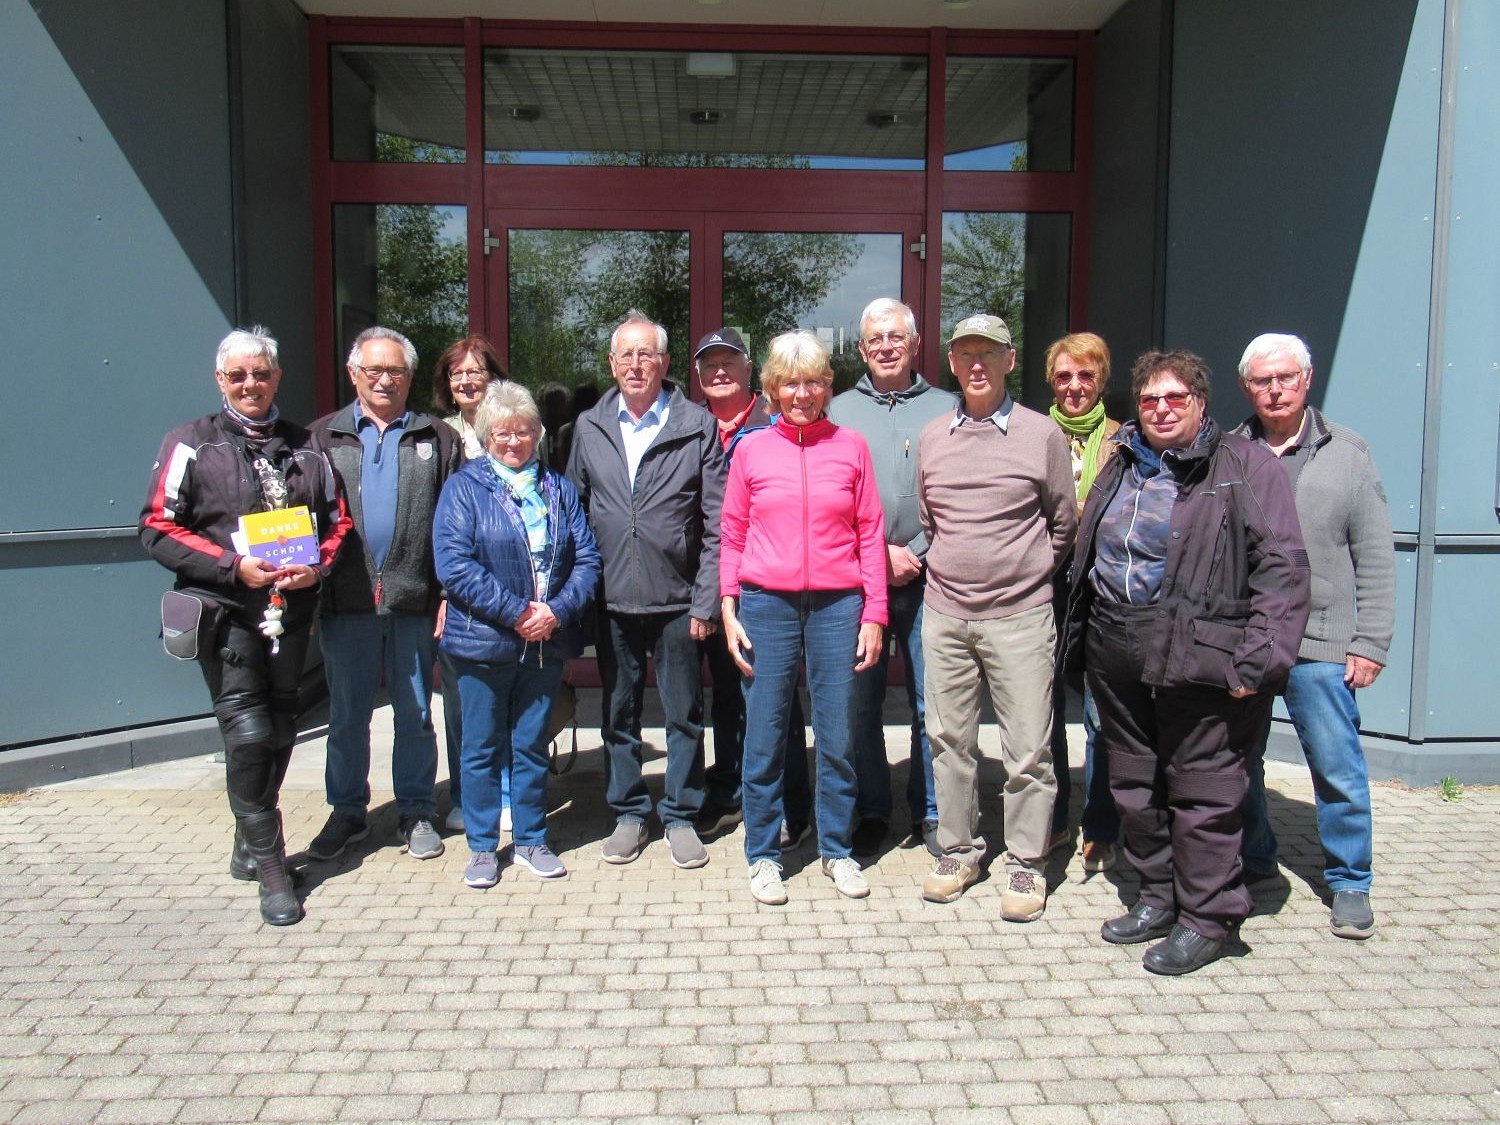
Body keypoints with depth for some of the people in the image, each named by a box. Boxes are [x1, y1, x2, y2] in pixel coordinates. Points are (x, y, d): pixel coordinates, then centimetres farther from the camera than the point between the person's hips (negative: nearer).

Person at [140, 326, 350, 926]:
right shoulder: (191, 443, 2)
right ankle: (269, 864, 0)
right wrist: (233, 565, -15)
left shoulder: (307, 445, 13)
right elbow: (158, 527, -4)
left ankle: (249, 846, 30)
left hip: (292, 607, 4)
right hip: (224, 608, -4)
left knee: (279, 730, 11)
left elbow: (338, 521, 14)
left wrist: (316, 566, -6)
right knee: (248, 730, -12)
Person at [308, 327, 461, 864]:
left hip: (414, 599, -1)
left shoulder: (438, 438, 7)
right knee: (346, 715, 11)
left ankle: (415, 813, 22)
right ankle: (347, 812, 25)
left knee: (415, 714, 9)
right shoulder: (323, 436, 9)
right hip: (345, 599, 1)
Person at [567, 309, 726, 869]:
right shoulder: (590, 428, 6)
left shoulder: (697, 425, -3)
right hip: (611, 601, 3)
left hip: (677, 601, -2)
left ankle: (681, 816, 24)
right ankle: (628, 813, 28)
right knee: (618, 713, 13)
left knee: (684, 715, 9)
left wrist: (706, 601, -8)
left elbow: (715, 524, -4)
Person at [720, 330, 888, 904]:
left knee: (838, 736, 7)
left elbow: (871, 534, 5)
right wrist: (729, 610, 1)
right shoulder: (751, 449, 6)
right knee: (764, 736, 5)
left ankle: (838, 849, 25)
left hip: (838, 605, 0)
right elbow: (732, 536, 8)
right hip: (767, 604, 0)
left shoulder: (851, 447, 5)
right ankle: (763, 853, 21)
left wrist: (874, 614, 1)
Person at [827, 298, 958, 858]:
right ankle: (871, 812, 20)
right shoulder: (839, 412, 9)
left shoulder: (947, 409, 6)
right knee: (860, 702, 6)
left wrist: (914, 554, -8)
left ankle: (930, 813, 19)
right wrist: (879, 554, -7)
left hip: (927, 579, -1)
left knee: (931, 704, 4)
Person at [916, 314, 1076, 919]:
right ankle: (958, 849, 26)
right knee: (949, 740, 11)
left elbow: (1063, 523, 7)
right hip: (944, 613, 4)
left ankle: (1026, 864, 15)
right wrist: (950, 567, 14)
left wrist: (1030, 570, 8)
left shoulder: (1042, 434, -2)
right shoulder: (931, 437, 9)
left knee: (1028, 748, 1)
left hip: (1019, 614, -3)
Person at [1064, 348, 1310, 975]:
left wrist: (1257, 659, -17)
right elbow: (1085, 554, 21)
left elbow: (1282, 566, -10)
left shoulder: (1246, 466, -3)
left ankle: (1207, 917, 16)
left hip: (1196, 655, -6)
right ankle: (1157, 896, 31)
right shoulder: (1121, 467, 16)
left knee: (1201, 787, 1)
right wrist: (1081, 636, 15)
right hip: (1115, 653, 7)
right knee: (1134, 783, 15)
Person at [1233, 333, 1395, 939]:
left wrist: (1370, 644, -3)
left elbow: (1375, 560, 3)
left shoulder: (1347, 453, 4)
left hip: (1320, 644, -2)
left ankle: (1350, 883, 19)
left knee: (1338, 768, 2)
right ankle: (1250, 861, 32)